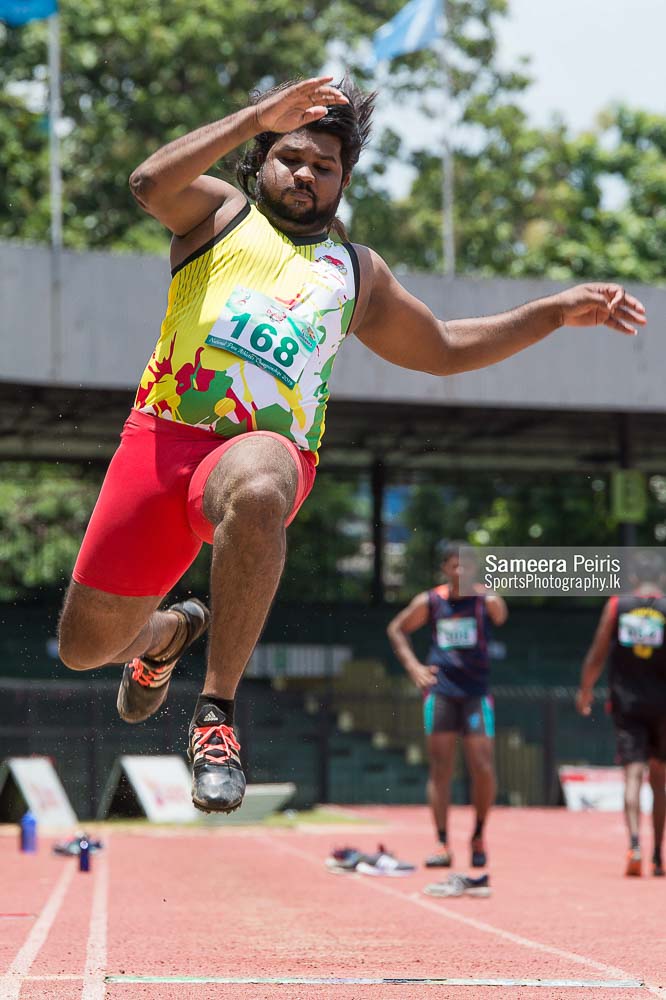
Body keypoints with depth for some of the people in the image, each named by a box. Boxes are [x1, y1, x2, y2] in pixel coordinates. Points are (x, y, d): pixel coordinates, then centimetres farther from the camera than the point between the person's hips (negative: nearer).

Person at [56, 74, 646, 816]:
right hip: (166, 429, 0)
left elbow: (445, 349, 37)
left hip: (267, 449, 0)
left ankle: (217, 713, -29)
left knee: (255, 495, -41)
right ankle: (169, 633, 41)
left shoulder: (356, 273, 28)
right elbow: (150, 184, -5)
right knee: (86, 644, 1)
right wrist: (260, 117, -9)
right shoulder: (220, 213, 18)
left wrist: (559, 311, 30)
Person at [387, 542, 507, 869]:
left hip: (476, 691, -1)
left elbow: (501, 618, -15)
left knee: (483, 768, -6)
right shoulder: (430, 602, 5)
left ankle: (479, 837, 15)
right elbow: (396, 629, 15)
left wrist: (489, 598, -32)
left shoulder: (486, 600, 1)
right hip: (440, 690, 1)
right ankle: (443, 845, 3)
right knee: (440, 769, -1)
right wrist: (413, 666, 5)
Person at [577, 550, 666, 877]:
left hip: (626, 703, 0)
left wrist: (585, 690, 16)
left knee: (633, 774, -6)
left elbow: (597, 655, 3)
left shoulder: (616, 606, 1)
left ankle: (635, 844, -27)